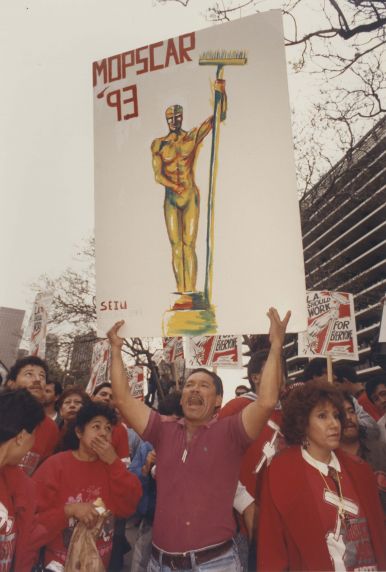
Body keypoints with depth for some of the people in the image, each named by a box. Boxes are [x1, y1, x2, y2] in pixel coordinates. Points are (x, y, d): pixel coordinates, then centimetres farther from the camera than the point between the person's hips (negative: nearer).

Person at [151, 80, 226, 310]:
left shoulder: (193, 136, 3)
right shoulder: (158, 144, 5)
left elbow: (220, 116, -1)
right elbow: (157, 175, -3)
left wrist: (222, 92, -16)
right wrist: (175, 186, -20)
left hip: (191, 196, -2)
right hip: (170, 199, 2)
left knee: (189, 244, -6)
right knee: (176, 245, 0)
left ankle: (189, 293, -6)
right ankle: (182, 293, 3)